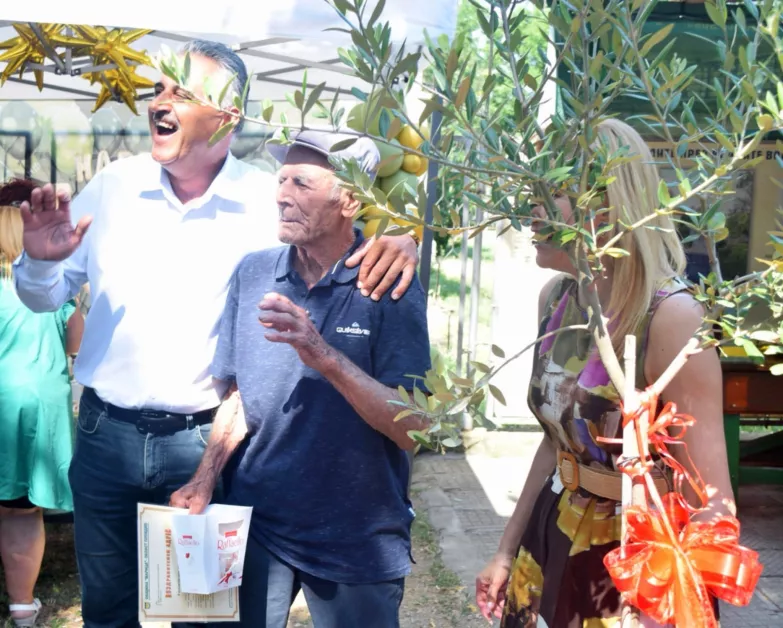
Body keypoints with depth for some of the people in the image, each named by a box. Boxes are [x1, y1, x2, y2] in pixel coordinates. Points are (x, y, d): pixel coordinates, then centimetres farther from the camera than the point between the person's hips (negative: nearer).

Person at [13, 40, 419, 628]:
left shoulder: (270, 200, -9)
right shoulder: (113, 186, 0)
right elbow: (45, 297, 8)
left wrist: (398, 238, -26)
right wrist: (40, 259, -15)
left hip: (204, 441, -2)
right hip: (105, 431, 3)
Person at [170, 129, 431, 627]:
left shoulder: (391, 286, -13)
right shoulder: (252, 274, -1)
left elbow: (408, 427, -18)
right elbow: (240, 397, 6)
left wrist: (326, 357, -28)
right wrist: (204, 481, -6)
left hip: (359, 540, -2)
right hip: (257, 522, 3)